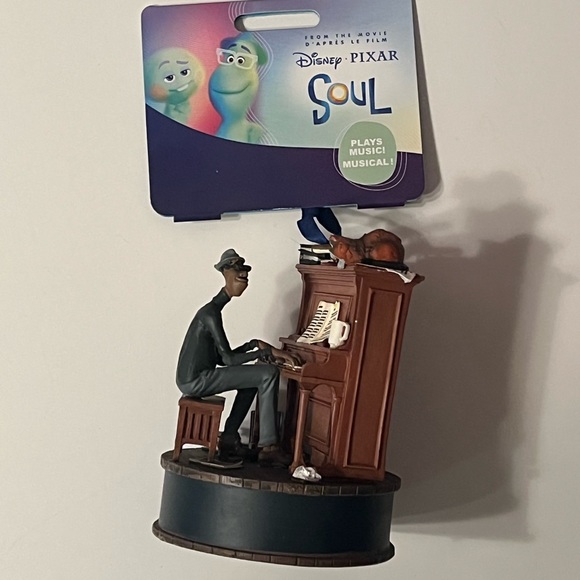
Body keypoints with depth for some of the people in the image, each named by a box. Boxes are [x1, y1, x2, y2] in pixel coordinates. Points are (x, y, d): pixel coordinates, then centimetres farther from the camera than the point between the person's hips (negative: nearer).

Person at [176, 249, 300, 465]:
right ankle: (268, 446, -14)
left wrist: (254, 345, 8)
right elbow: (228, 359, -19)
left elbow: (220, 358, 16)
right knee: (269, 373, -13)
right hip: (195, 380, -10)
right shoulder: (211, 313, -14)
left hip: (193, 379, 10)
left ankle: (229, 438, 17)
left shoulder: (212, 310, 17)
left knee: (253, 375, 23)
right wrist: (267, 351, -17)